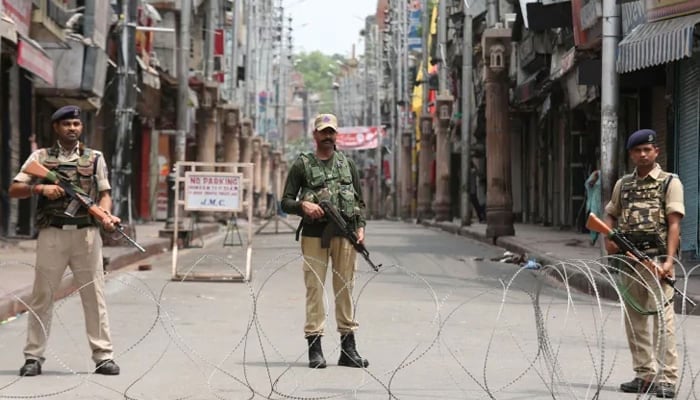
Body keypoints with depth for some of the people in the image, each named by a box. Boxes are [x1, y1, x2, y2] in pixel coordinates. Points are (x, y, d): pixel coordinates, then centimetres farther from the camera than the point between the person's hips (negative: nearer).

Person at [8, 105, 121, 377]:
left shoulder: (95, 158, 12)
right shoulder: (40, 157, 9)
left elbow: (104, 193, 9)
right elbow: (14, 190, 5)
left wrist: (105, 215, -12)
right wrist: (39, 188, -13)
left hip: (86, 234, 1)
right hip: (52, 233, 0)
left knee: (94, 294, 0)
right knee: (42, 295, 1)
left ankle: (103, 356, 2)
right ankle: (33, 357, 6)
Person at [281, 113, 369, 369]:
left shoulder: (347, 164, 15)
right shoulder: (302, 165, 7)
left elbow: (360, 200, 17)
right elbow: (286, 202, 6)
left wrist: (360, 227, 2)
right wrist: (303, 206, -14)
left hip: (345, 235, 2)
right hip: (314, 235, -2)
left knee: (345, 289, 4)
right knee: (314, 288, -4)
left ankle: (348, 348, 7)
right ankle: (314, 347, -2)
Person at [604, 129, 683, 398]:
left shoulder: (670, 183, 0)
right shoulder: (623, 184, 15)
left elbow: (674, 223, -7)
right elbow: (610, 215, 25)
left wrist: (669, 259, -17)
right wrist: (608, 239, 3)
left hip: (656, 258, -6)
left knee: (662, 317, -11)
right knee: (634, 318, 8)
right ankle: (644, 375, 15)